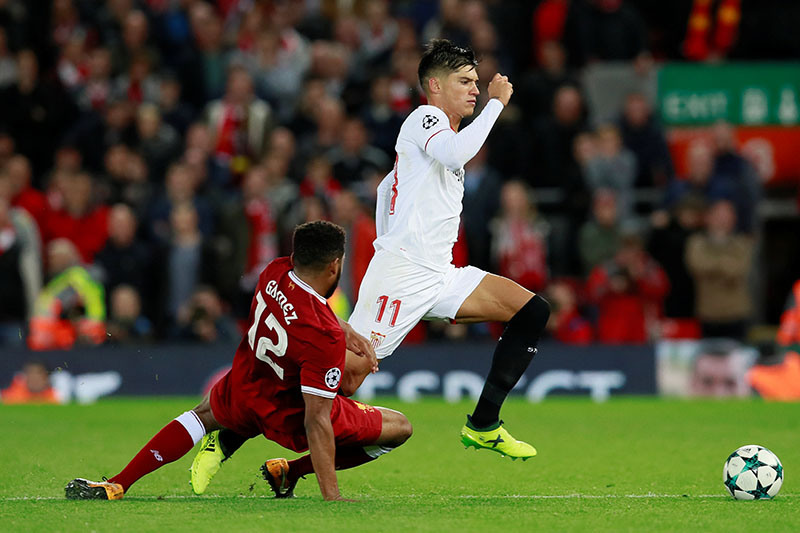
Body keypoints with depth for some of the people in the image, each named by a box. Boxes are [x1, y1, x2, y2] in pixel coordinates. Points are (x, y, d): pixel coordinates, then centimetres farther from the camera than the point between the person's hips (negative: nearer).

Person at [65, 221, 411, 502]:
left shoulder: (275, 273, -15)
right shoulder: (326, 339, -34)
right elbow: (317, 421, -31)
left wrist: (347, 332, 6)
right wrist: (332, 499, -28)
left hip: (242, 390, 5)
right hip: (288, 416, -5)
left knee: (205, 415, 37)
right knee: (399, 428, 8)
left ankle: (116, 486, 20)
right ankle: (289, 472, 8)